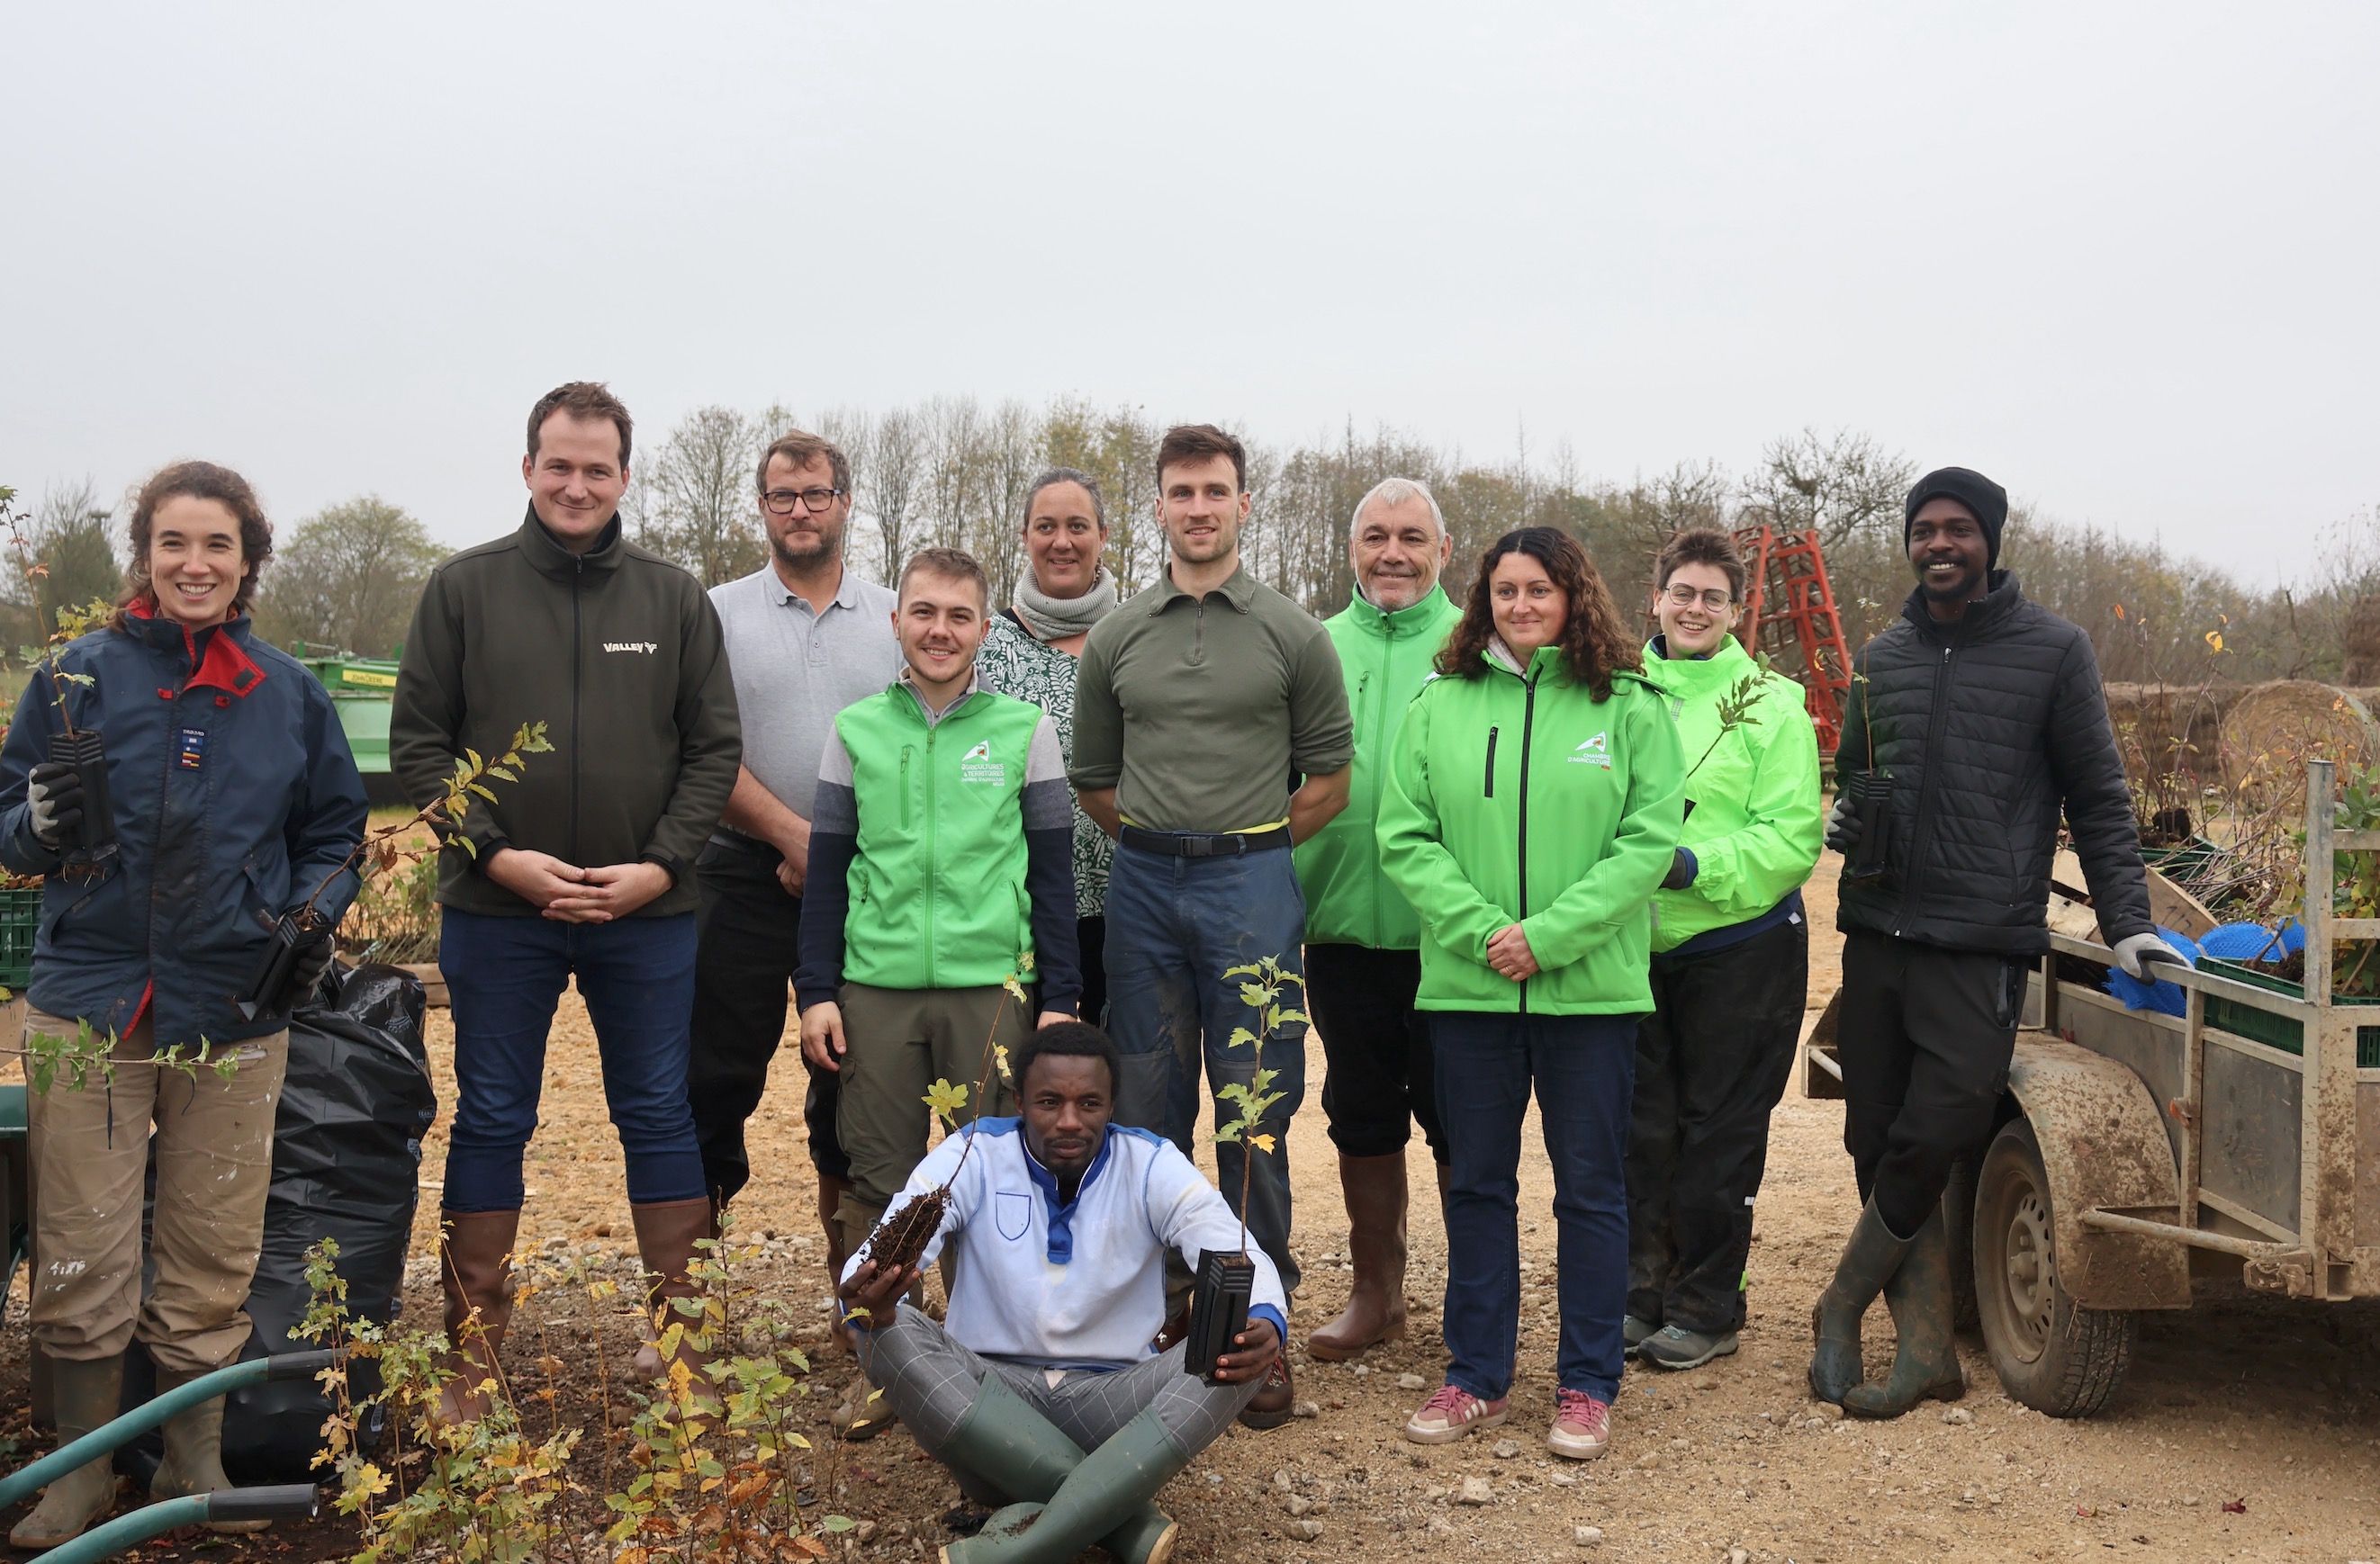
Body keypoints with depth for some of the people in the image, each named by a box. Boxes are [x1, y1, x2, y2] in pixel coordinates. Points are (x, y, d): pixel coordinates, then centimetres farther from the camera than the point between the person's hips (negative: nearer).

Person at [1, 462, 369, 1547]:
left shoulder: (289, 693, 6)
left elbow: (333, 832, 14)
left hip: (235, 1017, 1)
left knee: (211, 1259, 9)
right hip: (89, 1003, -1)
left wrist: (315, 912, -4)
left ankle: (195, 1467, 26)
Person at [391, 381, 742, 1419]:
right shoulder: (464, 588, 2)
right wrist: (496, 855, -11)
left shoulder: (675, 598, 4)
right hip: (497, 911, 0)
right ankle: (474, 1350, 20)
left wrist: (660, 866, -9)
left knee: (659, 1115, 8)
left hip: (648, 912, 1)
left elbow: (714, 748, 3)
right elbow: (417, 744, 1)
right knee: (491, 1120, 9)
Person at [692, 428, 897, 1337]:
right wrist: (795, 836, -12)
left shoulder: (893, 618, 9)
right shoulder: (721, 612, 5)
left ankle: (853, 1295, 20)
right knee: (718, 1077, -1)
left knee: (854, 1087, 8)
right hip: (745, 879, -1)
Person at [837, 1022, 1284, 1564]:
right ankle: (1129, 1517, -29)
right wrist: (870, 1297, -42)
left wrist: (1265, 1323, -40)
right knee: (892, 1335, -28)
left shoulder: (1153, 1167, -3)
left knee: (1234, 1358, -26)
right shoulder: (973, 1157, -4)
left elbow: (1241, 1257, -15)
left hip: (1113, 1398, 0)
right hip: (988, 1392, 0)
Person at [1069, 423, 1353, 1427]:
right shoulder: (1115, 638, 10)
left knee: (1254, 1118, 1)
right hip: (1142, 890, 3)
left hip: (1252, 888, -3)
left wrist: (1245, 847, 2)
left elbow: (1329, 780, 5)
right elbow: (1092, 779, 16)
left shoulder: (1293, 635, 2)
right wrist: (1166, 840, 9)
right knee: (1147, 1110, 9)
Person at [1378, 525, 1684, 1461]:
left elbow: (1648, 840, -7)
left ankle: (1586, 1385, 20)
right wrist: (1479, 929, -13)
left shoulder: (1630, 708, 0)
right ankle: (1477, 1377, 24)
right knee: (1476, 1184, 11)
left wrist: (1548, 936, -15)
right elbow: (1405, 837, 0)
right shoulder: (1439, 705, 5)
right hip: (1467, 986, 2)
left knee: (1590, 1188, 7)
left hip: (1592, 988, -2)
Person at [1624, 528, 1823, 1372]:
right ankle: (1642, 1292, 26)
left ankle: (1707, 1308, 19)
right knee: (1640, 1129, 11)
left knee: (1719, 1135, 6)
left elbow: (1792, 838, -10)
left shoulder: (1771, 704, -5)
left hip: (1741, 950, -3)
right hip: (1638, 950, 3)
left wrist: (1694, 866, -22)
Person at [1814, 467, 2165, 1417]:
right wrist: (1842, 821, 3)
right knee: (1878, 1145, 2)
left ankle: (1841, 1308, 9)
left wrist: (2127, 924, -2)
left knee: (1931, 1140, -12)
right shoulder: (1881, 659, 14)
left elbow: (2098, 798, 4)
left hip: (1981, 947, -4)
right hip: (1876, 936, 5)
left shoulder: (2052, 650, 2)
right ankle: (1926, 1350, 11)